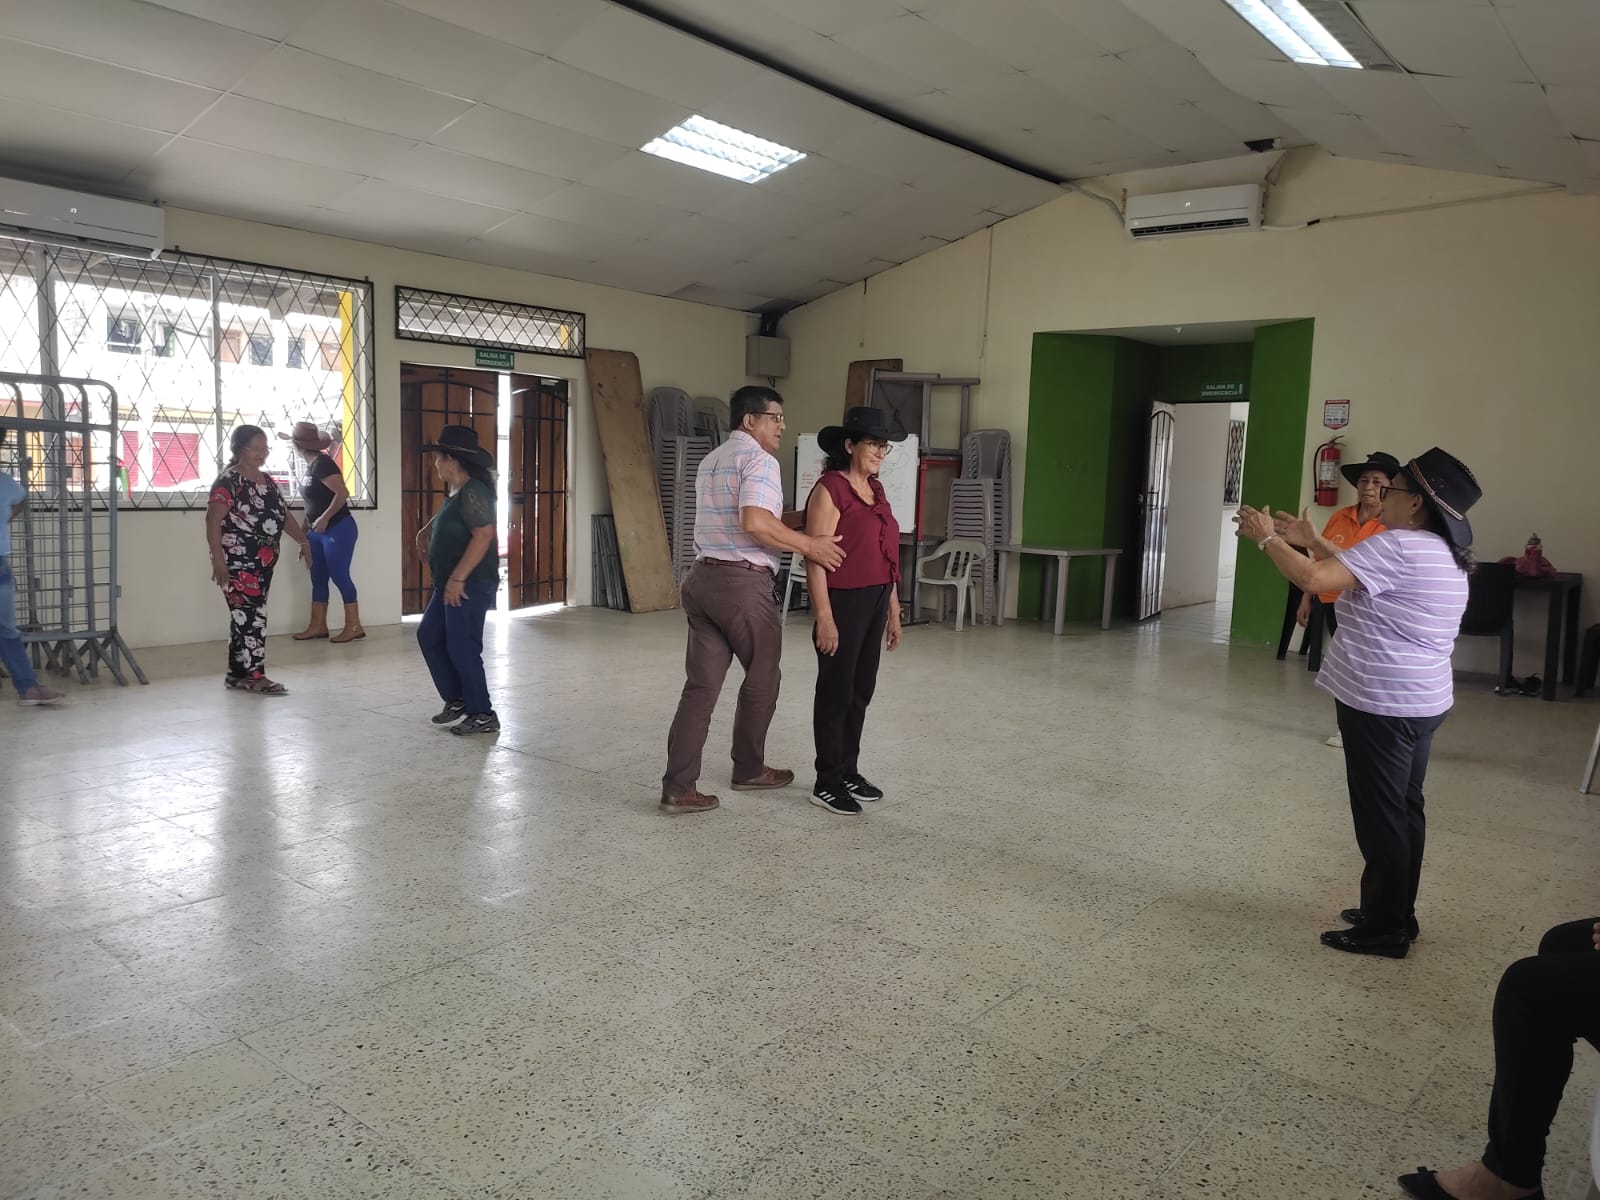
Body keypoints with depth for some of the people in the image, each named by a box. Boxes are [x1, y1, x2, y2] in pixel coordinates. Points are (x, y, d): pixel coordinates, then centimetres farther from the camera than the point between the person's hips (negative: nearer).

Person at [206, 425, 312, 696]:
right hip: (238, 561, -8)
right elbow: (212, 522, -17)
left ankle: (238, 673, 17)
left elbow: (284, 514, 20)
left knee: (246, 615, 11)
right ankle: (253, 675, -6)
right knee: (251, 615, -10)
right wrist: (218, 559, -24)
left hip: (264, 561, 9)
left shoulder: (267, 480, 15)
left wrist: (303, 540, 9)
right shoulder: (228, 482, -11)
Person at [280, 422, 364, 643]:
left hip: (338, 529, -10)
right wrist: (307, 527, 19)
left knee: (339, 576, -8)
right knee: (318, 578, 10)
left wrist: (324, 519, -23)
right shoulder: (312, 465, 12)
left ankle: (354, 626, -3)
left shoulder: (322, 464, -16)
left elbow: (342, 493, -24)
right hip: (319, 532, 10)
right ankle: (318, 626, 15)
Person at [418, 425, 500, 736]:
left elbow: (484, 536, -25)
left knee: (462, 649, -6)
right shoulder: (458, 492, 14)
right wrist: (450, 580, 17)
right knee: (429, 637, 15)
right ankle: (456, 700, 22)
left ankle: (483, 715, 5)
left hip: (470, 585, -11)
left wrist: (458, 578, -25)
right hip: (452, 584, 11)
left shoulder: (472, 492, -17)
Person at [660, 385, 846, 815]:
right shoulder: (759, 459, -9)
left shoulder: (711, 460, 21)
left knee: (701, 685, 7)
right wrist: (809, 545, -14)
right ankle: (749, 770, 26)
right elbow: (756, 523, -24)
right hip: (742, 583, -8)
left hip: (703, 577, 8)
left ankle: (678, 788, 4)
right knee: (761, 679, 11)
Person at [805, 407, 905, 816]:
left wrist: (894, 609, 16)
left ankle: (849, 772, 27)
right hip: (843, 601, -8)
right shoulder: (830, 490, -12)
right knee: (837, 691, 1)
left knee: (861, 690, 14)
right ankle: (826, 783, 12)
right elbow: (815, 559, -16)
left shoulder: (875, 490, 13)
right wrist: (824, 617, -20)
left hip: (875, 601, 8)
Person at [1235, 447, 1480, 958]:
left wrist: (1267, 537, -11)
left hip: (1383, 704, -10)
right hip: (1421, 701, 10)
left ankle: (1384, 929, 11)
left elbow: (1312, 579, -26)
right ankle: (1396, 915, 29)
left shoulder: (1398, 547, -20)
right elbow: (1354, 572, 21)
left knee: (1380, 817, 0)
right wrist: (1313, 542, 18)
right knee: (1403, 810, 17)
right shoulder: (1443, 554, 11)